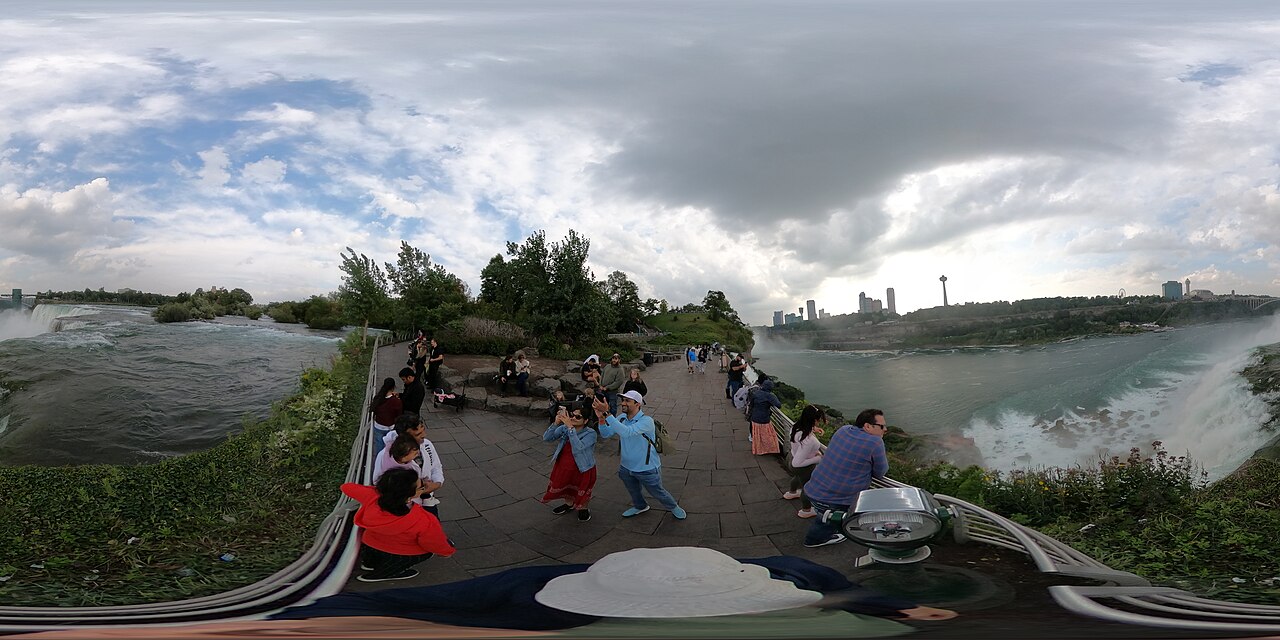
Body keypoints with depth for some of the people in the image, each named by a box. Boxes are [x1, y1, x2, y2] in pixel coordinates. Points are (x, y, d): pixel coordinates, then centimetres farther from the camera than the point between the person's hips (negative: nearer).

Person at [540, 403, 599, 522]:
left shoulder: (591, 433, -25)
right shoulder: (564, 428, -13)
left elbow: (578, 447, -41)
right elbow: (546, 438, -17)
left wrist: (570, 427, -44)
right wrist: (556, 423, -32)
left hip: (582, 470, -4)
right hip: (563, 467, 4)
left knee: (582, 494, 18)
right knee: (564, 488, 27)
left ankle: (583, 509, 50)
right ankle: (569, 504, 58)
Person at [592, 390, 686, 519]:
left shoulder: (646, 421, -29)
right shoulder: (621, 418, -7)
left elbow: (627, 432, -43)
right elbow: (605, 434, -11)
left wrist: (607, 413, -48)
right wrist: (601, 417, -31)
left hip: (647, 469, -6)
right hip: (626, 467, 6)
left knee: (658, 493, 16)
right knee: (633, 492, 29)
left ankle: (674, 507, 44)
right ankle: (640, 506, 59)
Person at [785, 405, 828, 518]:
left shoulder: (796, 427, -21)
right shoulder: (808, 441, -44)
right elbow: (797, 463, -38)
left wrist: (813, 430, -6)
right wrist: (817, 459, -29)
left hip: (794, 458, 7)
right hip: (804, 468, -7)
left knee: (798, 477, 39)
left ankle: (792, 493, 70)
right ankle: (806, 510, 50)